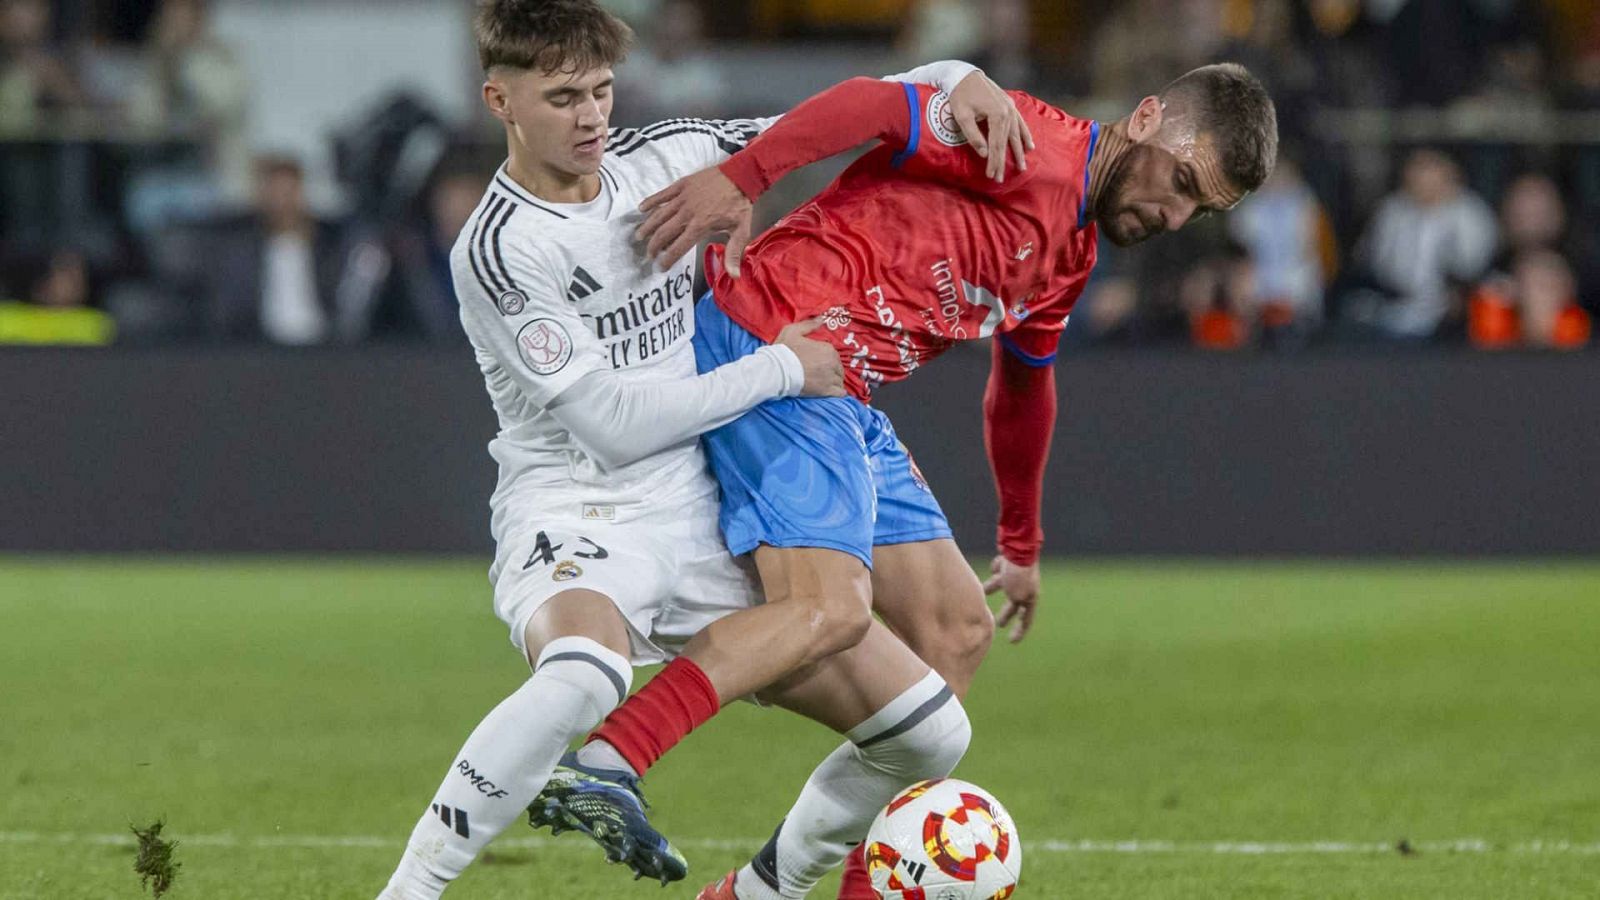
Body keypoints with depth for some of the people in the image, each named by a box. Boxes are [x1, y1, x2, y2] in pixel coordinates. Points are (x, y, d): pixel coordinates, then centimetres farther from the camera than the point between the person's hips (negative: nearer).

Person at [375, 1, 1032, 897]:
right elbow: (612, 423, -17)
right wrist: (779, 369, -11)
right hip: (576, 516, -7)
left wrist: (955, 75, 0)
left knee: (930, 732, -1)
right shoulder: (498, 250, -13)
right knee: (582, 678, -43)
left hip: (701, 525, 7)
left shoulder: (659, 158, 5)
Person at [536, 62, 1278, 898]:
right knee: (830, 609, -27)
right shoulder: (1033, 147, -10)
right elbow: (875, 105, -23)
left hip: (845, 407, 10)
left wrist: (1021, 545, 43)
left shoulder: (1070, 253, 21)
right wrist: (738, 180, -35)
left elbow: (1022, 387, 36)